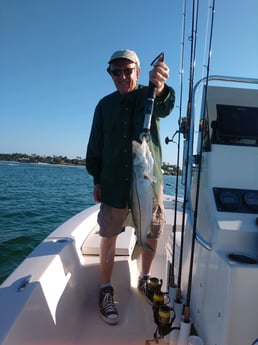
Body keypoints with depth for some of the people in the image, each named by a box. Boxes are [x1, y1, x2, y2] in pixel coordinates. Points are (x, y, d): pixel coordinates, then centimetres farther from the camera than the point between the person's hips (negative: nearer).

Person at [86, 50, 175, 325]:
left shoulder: (149, 96, 2)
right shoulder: (105, 104, 8)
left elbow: (165, 108, -24)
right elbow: (95, 144, 8)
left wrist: (160, 89, -47)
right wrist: (96, 179, 3)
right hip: (113, 183, 1)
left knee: (152, 234, 9)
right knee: (108, 236, 3)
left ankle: (145, 279, 32)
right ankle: (106, 290, 20)